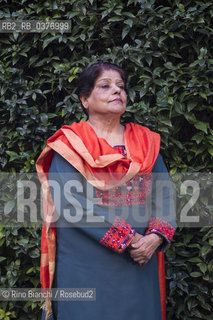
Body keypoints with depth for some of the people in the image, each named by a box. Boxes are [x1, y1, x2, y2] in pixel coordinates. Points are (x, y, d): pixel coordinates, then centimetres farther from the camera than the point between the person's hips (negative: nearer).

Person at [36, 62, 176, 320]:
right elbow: (69, 201, -15)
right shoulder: (70, 144, -3)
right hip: (85, 267, -4)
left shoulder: (146, 142, 11)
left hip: (139, 264, 4)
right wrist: (126, 239, -18)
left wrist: (156, 236, -14)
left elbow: (165, 193, 5)